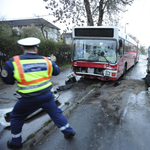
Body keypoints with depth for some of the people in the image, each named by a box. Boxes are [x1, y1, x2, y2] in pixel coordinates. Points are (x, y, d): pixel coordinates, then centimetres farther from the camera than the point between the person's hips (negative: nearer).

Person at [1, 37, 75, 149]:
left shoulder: (13, 62, -13)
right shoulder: (46, 61, -4)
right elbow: (57, 71, 13)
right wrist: (53, 62, 30)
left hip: (29, 99, -2)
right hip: (47, 95, 3)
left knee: (16, 117, 23)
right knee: (56, 113, 23)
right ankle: (69, 132, 35)